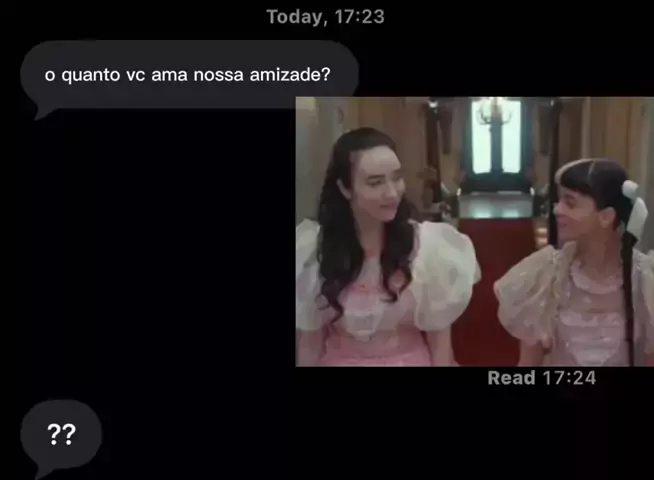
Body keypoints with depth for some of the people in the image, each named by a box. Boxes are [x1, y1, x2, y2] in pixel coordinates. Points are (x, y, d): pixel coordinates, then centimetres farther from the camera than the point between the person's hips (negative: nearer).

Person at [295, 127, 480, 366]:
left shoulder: (426, 243, -14)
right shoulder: (314, 248, -13)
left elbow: (439, 339, -8)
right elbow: (309, 342, -6)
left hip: (413, 360, 0)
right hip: (338, 360, 0)